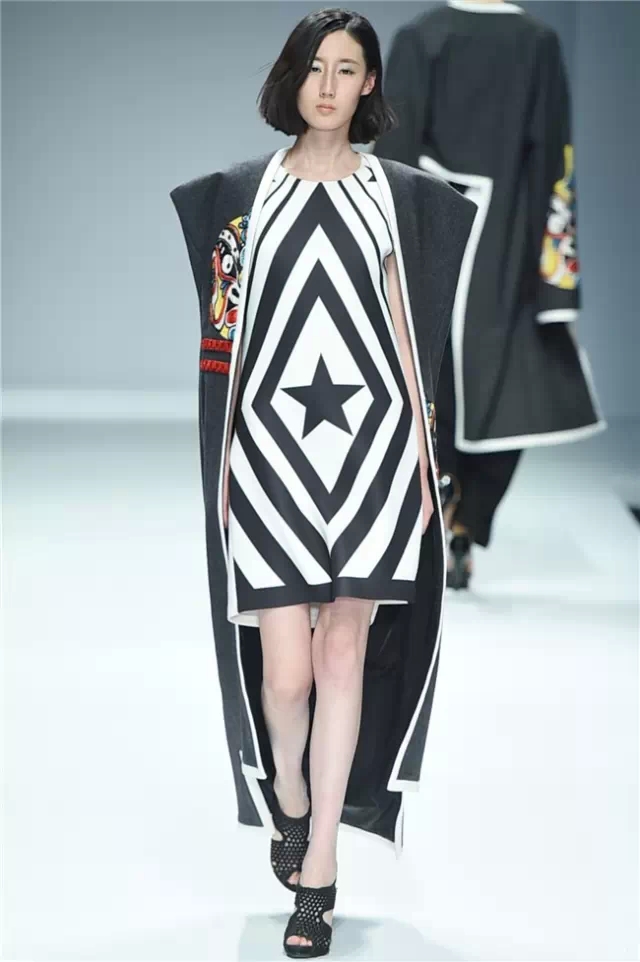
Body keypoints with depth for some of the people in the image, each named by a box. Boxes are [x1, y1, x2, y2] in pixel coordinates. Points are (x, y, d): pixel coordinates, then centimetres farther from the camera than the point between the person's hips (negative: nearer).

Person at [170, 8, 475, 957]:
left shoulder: (396, 193, 9)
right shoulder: (240, 193, 8)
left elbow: (406, 331, 9)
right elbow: (228, 335, 7)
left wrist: (423, 457, 4)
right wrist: (223, 460, 3)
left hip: (370, 435, 1)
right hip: (272, 439, -1)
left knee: (346, 652, 0)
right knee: (286, 667, -6)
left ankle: (318, 867, 8)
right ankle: (286, 796, 26)